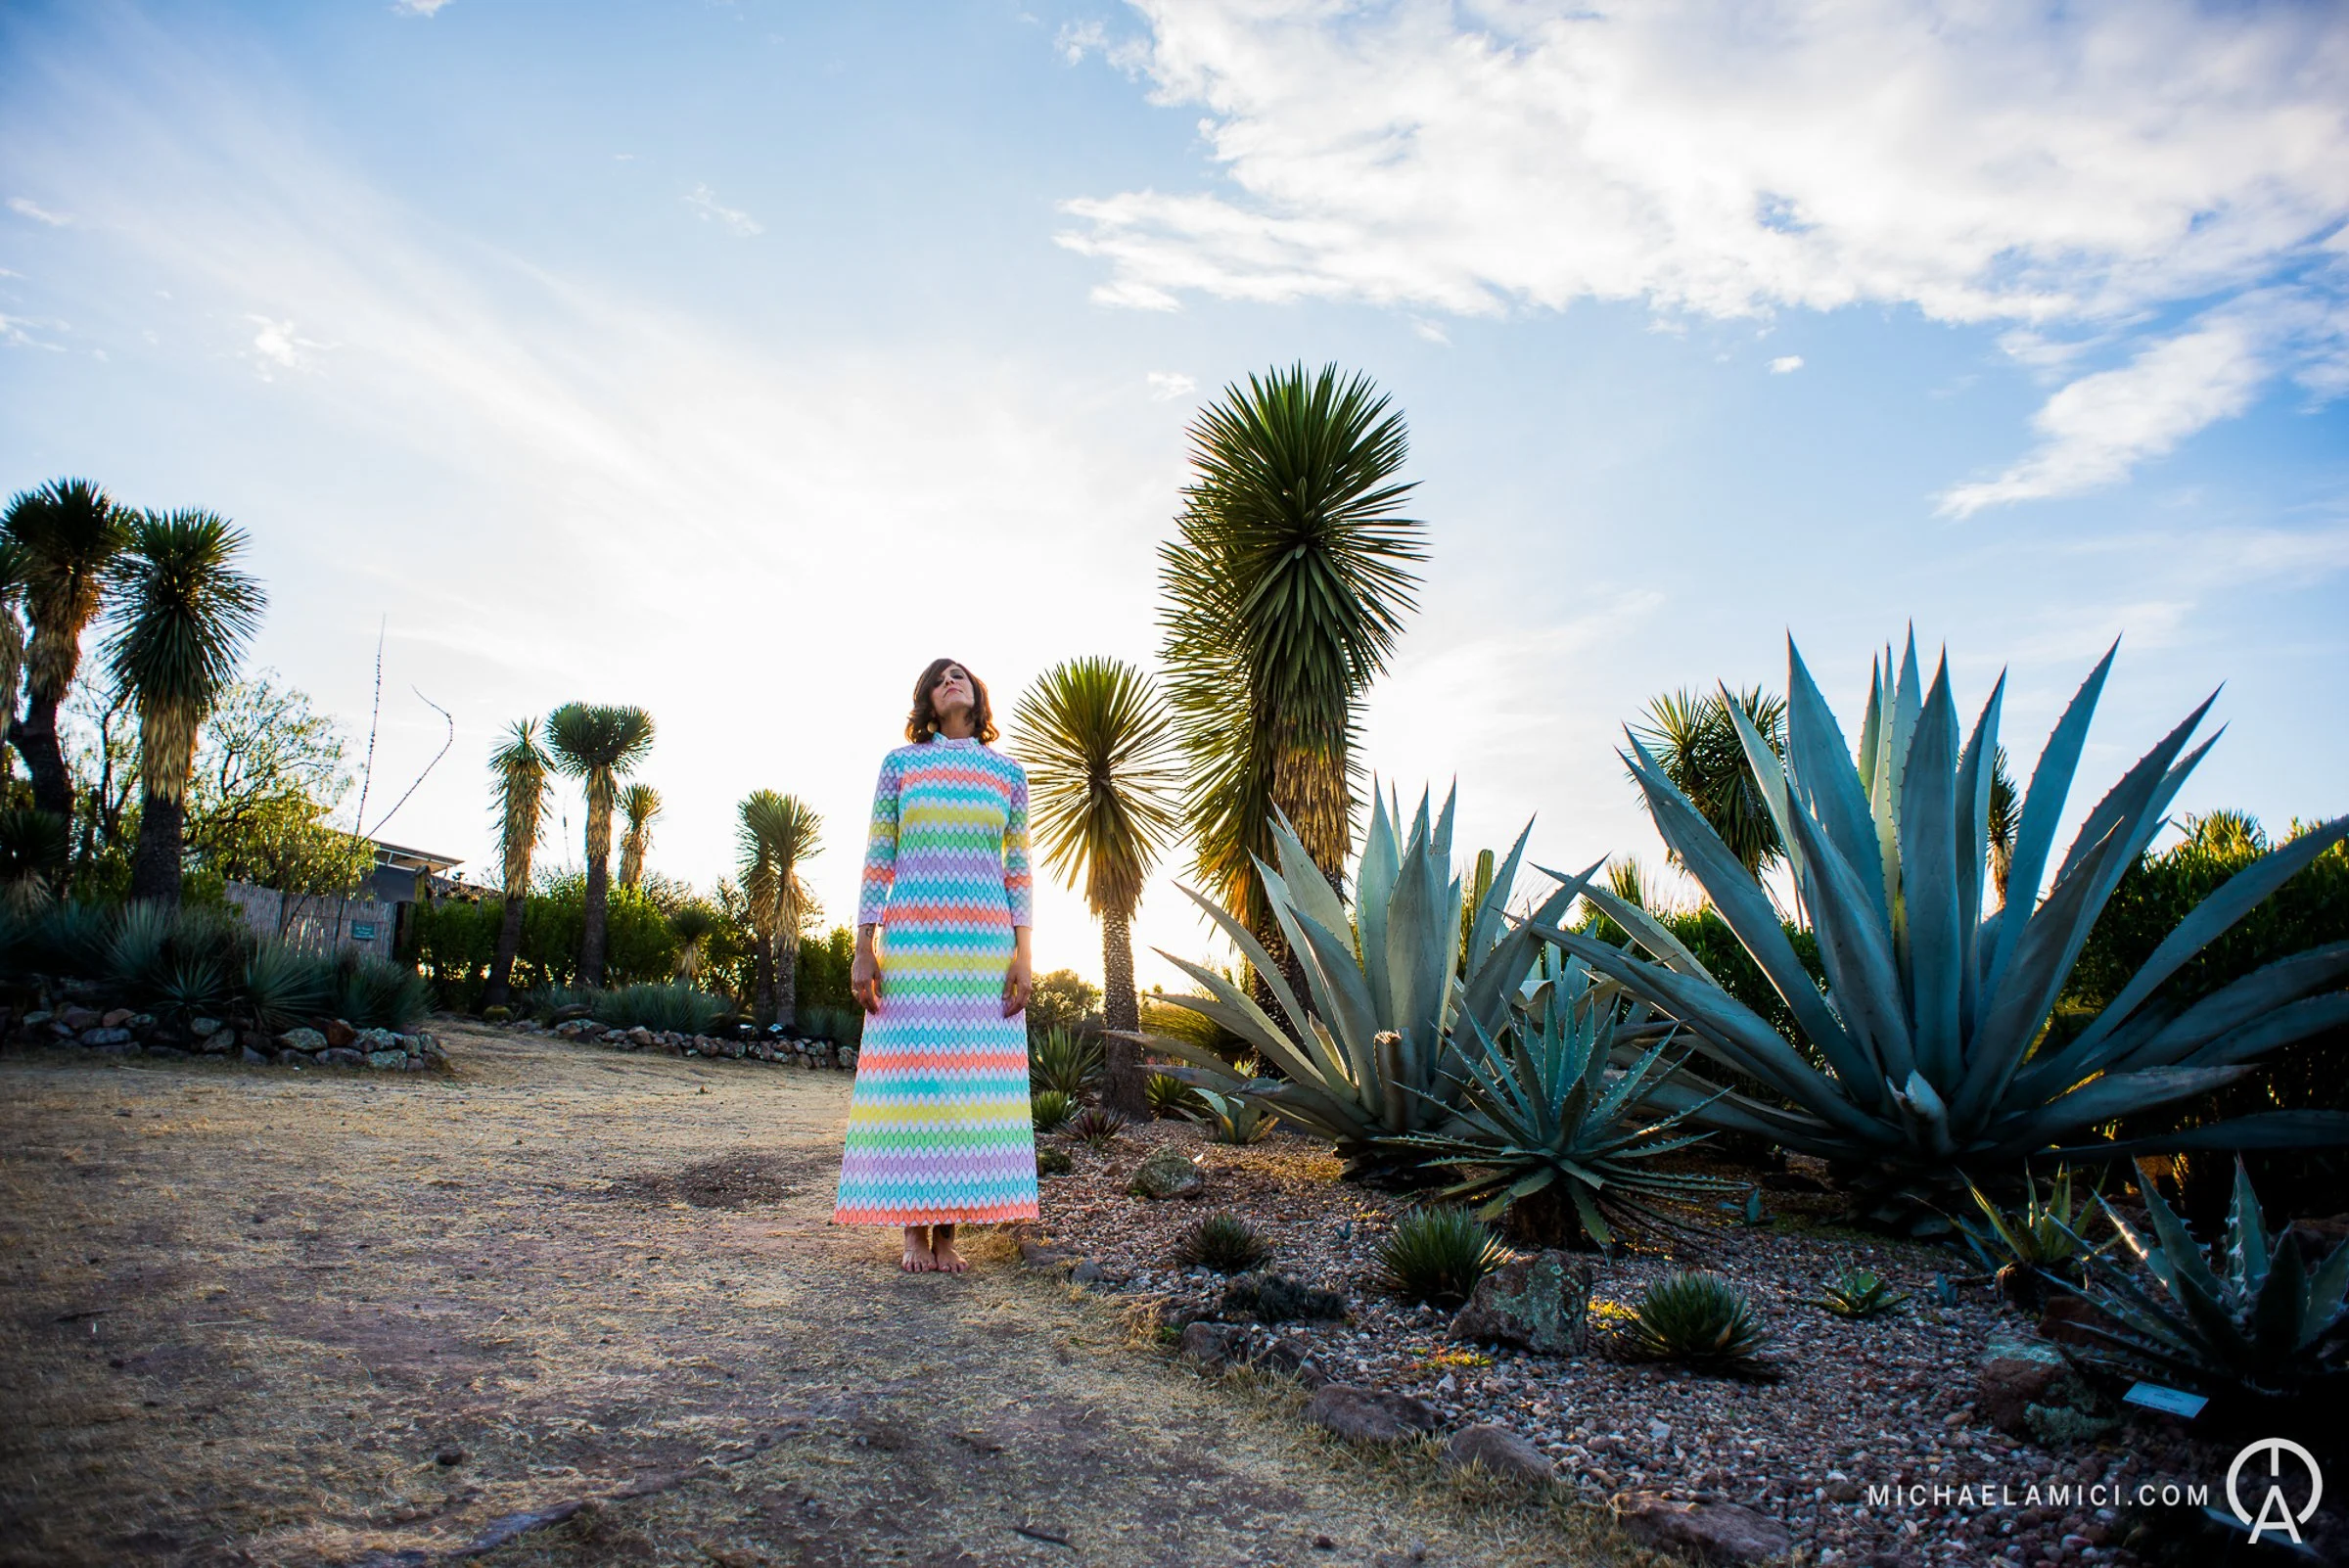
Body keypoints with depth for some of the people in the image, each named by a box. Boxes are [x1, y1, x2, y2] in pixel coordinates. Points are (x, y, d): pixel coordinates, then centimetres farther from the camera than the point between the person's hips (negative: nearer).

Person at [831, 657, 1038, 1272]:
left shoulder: (1008, 773, 13)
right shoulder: (899, 764, 10)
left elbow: (1018, 868, 10)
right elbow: (878, 859, 6)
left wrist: (1023, 954, 1)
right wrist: (864, 950, -1)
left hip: (985, 943, 1)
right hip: (912, 937, -1)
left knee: (972, 1075, -1)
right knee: (910, 1070, -3)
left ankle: (949, 1229, 5)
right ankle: (914, 1230, 6)